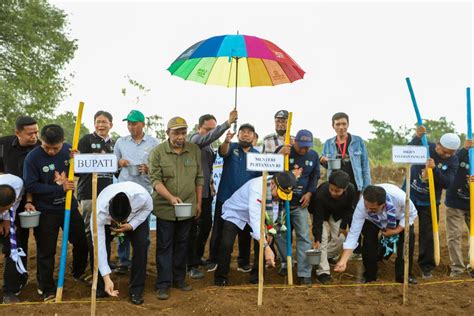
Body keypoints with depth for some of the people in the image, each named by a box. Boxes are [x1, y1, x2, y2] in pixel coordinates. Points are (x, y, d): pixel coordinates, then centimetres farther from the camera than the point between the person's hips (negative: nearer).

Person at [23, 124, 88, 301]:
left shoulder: (68, 149, -5)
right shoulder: (32, 157, -17)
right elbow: (30, 186, -17)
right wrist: (60, 188, -22)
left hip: (69, 207, 4)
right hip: (46, 211, -4)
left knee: (82, 242, 15)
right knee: (46, 251, 4)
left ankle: (78, 273, 40)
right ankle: (47, 289, 20)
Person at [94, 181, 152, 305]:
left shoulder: (142, 196, -42)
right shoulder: (99, 212, -41)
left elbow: (148, 208, -17)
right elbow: (100, 247, -36)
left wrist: (131, 225, -31)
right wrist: (106, 279, -36)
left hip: (136, 216, 0)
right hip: (106, 220, 0)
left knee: (141, 244, -20)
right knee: (96, 245, -18)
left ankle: (136, 290, -6)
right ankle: (100, 287, 5)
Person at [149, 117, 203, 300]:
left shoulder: (194, 150, 2)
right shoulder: (157, 152, -7)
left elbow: (199, 178, 8)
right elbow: (156, 180, -13)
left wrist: (198, 203, 7)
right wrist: (171, 197, -27)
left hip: (187, 208, 3)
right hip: (165, 208, -3)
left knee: (182, 244, 13)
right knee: (164, 246, 4)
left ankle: (179, 278, 27)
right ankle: (163, 284, 12)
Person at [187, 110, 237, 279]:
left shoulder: (209, 145, 15)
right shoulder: (195, 139, -11)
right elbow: (209, 137, -33)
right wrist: (228, 123, -41)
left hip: (207, 191, 9)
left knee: (206, 225, 15)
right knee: (193, 228, -3)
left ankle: (197, 257, 31)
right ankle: (192, 265, 4)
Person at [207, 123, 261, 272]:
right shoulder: (232, 147, -2)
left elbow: (260, 178, 8)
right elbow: (223, 152, -26)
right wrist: (227, 141, -49)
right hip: (225, 198, -2)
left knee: (245, 233, 12)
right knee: (218, 231, 6)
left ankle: (243, 262, 25)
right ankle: (213, 260, 20)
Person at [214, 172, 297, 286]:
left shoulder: (277, 189, -19)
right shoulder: (257, 188, -42)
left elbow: (273, 212, 0)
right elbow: (255, 220, -50)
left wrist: (270, 230, -6)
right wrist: (266, 247, -55)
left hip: (255, 214, 6)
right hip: (234, 213, -6)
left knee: (263, 242, -10)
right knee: (226, 245, -20)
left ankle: (257, 276, 9)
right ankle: (220, 277, 2)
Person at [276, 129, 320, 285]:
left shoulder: (313, 155, 1)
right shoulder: (283, 150, -9)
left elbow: (315, 176, 13)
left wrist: (310, 192, -2)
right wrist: (279, 156, -30)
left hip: (300, 204, 1)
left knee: (304, 237, -3)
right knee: (280, 234, 7)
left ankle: (304, 273, 2)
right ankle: (286, 263, 28)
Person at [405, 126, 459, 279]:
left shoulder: (453, 161, -8)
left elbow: (447, 183, -18)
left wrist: (435, 169, -33)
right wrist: (417, 137, -34)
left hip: (430, 202, 1)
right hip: (409, 196, -1)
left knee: (428, 234, 5)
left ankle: (426, 266, 20)